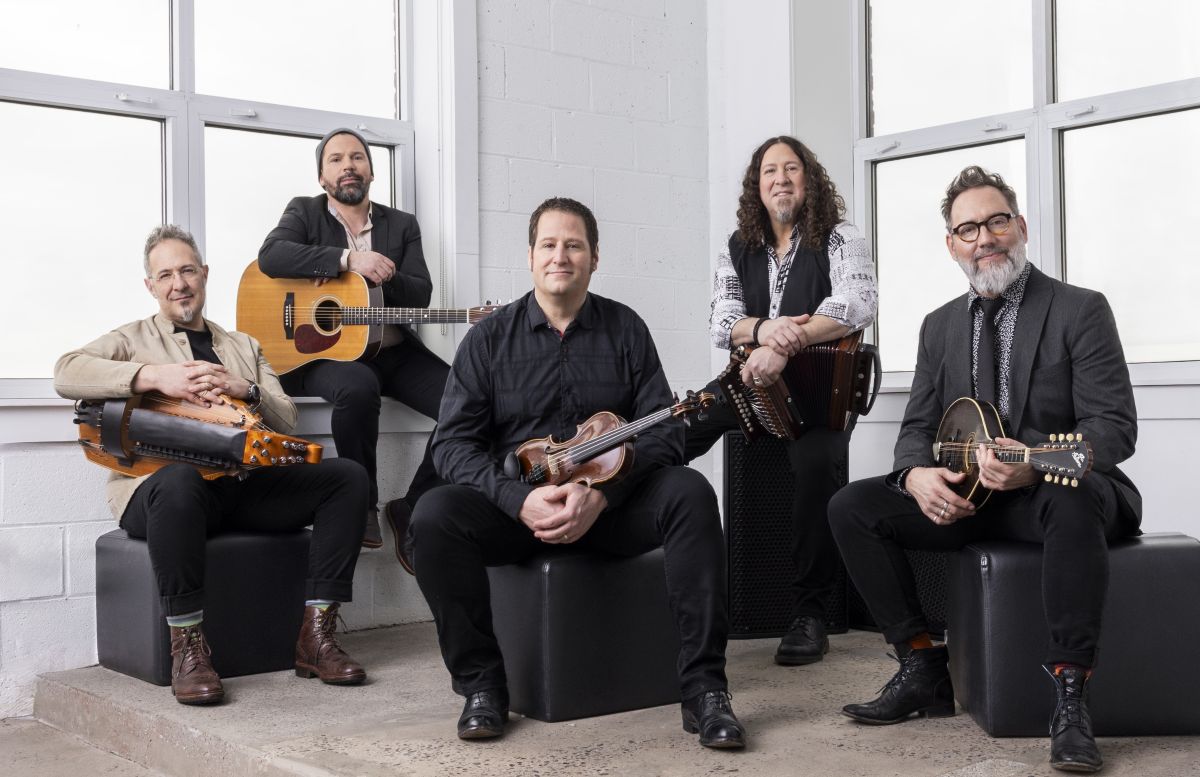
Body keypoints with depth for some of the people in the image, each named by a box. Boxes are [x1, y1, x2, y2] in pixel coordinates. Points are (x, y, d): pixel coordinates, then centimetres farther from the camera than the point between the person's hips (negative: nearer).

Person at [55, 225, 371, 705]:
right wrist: (157, 375, -19)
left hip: (245, 484, 4)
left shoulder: (243, 347, 27)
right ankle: (187, 648, -28)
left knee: (347, 476, -17)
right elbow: (66, 373, -7)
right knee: (181, 481, -41)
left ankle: (315, 634, -17)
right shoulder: (133, 340, 15)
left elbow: (285, 421, 15)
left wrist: (245, 390, -7)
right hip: (160, 483, -4)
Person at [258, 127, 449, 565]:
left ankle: (411, 510, -5)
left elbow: (420, 294, 4)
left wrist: (378, 275, -14)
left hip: (393, 351, 3)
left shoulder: (402, 225, 16)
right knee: (358, 387, -39)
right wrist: (348, 260, -19)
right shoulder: (304, 212, 10)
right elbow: (270, 256, -12)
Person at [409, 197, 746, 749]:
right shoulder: (490, 337, 3)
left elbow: (664, 430, -3)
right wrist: (521, 500, -21)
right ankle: (481, 684, -12)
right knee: (434, 516, -28)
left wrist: (599, 495, -21)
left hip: (613, 503, 0)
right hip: (517, 505, 0)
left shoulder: (625, 329, 5)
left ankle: (703, 687, -23)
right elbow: (453, 443, -3)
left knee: (690, 494, -28)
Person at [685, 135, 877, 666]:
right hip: (749, 381, 4)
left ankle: (809, 617, -24)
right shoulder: (738, 250, 14)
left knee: (816, 461, -35)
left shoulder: (839, 240, 1)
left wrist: (784, 346, -29)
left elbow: (857, 304, -18)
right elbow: (720, 323, 3)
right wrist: (764, 329, -21)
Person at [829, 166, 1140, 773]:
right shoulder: (940, 325, 12)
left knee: (1072, 501, -40)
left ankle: (1070, 699, -31)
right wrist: (917, 474, -18)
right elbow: (917, 426, 8)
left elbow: (1115, 425, -12)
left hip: (1053, 489, -5)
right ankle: (922, 666, -6)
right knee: (851, 507, -14)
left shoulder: (1080, 310, -3)